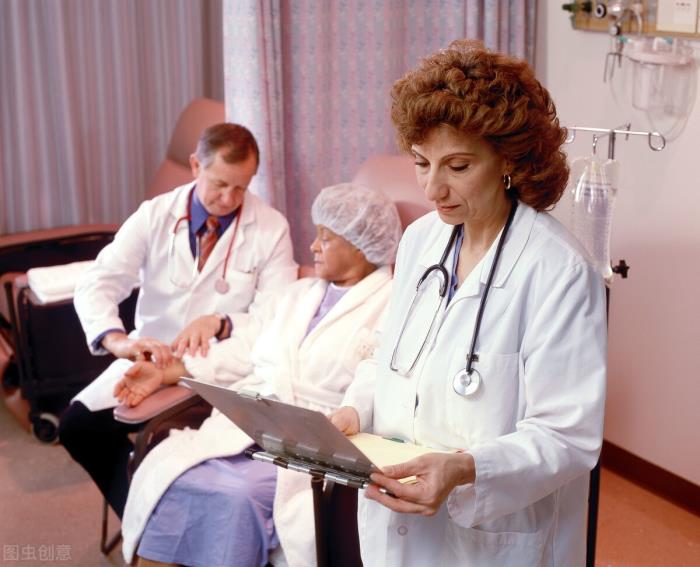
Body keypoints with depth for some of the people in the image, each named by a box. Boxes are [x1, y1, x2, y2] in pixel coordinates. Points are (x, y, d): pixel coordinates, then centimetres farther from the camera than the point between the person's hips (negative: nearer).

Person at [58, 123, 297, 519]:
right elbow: (96, 285, -11)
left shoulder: (272, 228, -6)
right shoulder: (154, 216, -2)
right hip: (148, 360, 3)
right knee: (77, 425, -14)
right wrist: (117, 340, -32)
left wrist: (220, 323, -30)